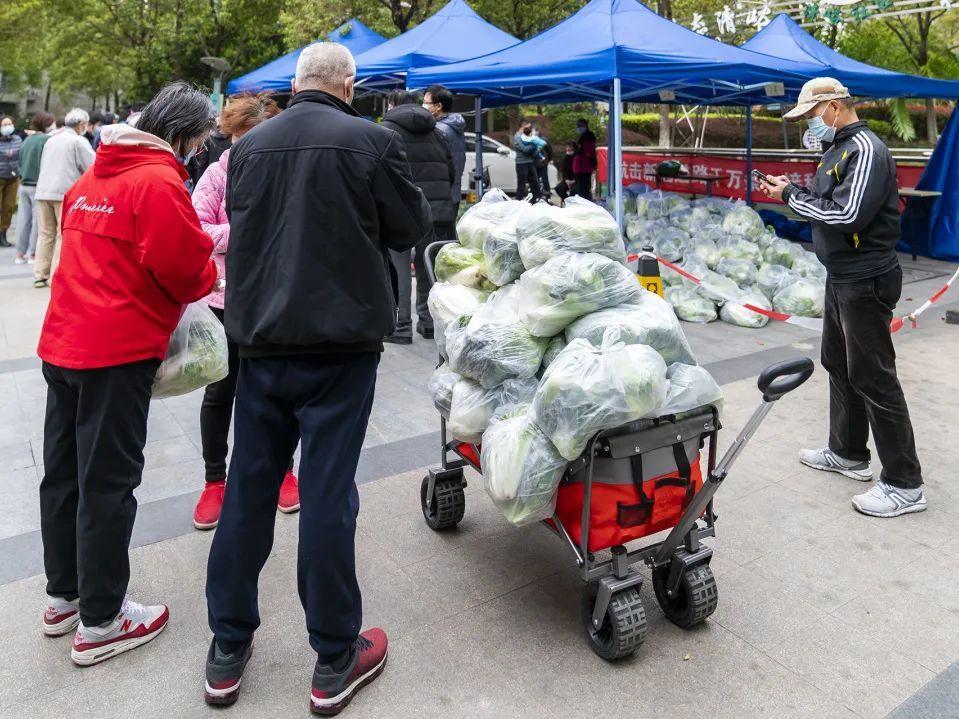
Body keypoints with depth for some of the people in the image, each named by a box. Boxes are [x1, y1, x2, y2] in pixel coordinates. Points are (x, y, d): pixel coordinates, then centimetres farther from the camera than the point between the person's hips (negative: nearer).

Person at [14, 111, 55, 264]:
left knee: (24, 219, 10)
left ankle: (20, 254, 15)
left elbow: (21, 162, 19)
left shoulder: (27, 140, 12)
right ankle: (32, 254, 2)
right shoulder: (47, 139, -11)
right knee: (37, 221, -1)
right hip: (38, 186, -7)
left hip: (24, 185, 7)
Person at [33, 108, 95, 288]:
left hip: (43, 192, 6)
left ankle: (40, 275, 11)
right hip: (66, 193, -6)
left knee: (45, 234, 10)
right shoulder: (79, 141, -2)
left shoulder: (51, 140, 20)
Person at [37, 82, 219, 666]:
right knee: (108, 482, 0)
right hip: (118, 352, -9)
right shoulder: (160, 182, -13)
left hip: (63, 343, 9)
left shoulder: (94, 174, 14)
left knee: (63, 471, 16)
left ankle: (63, 598, 31)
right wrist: (211, 275, 3)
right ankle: (100, 622, 12)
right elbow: (185, 270, -17)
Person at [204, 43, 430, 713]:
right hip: (339, 343, -4)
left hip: (260, 341, 4)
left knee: (248, 489, 13)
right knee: (328, 495, 2)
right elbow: (412, 227, 1)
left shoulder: (247, 146, 7)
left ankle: (227, 653, 26)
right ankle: (335, 662, 17)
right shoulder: (373, 141, -7)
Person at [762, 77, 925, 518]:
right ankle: (848, 453, 34)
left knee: (873, 378, -6)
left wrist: (792, 196, -16)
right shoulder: (838, 149, 13)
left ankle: (904, 485, 4)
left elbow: (848, 215, -26)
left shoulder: (866, 149, -17)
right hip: (841, 278, 10)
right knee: (839, 366, 19)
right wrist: (793, 191, 0)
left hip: (866, 282, -10)